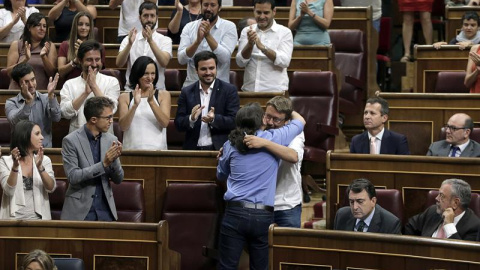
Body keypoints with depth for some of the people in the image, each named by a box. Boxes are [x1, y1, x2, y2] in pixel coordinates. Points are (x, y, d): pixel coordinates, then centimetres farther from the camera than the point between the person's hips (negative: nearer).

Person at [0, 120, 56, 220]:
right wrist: (15, 166, -19)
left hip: (38, 217, 1)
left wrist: (40, 167, -17)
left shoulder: (45, 160, 11)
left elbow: (51, 188, -3)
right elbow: (9, 190, -8)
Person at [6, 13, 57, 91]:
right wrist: (25, 59, -13)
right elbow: (9, 72, 2)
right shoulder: (16, 45, 9)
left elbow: (52, 74, 4)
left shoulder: (50, 46, 11)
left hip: (41, 92, 1)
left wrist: (44, 57, -12)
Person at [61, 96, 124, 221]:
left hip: (105, 210, 4)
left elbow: (118, 179, 8)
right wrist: (103, 164, -21)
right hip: (80, 211, -4)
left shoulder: (111, 140, 5)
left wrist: (114, 160, -13)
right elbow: (72, 177, -15)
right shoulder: (71, 141, -8)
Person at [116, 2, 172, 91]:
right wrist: (129, 44, -20)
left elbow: (164, 63, -14)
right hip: (132, 90, 1)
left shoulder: (165, 40, 4)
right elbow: (119, 64, -5)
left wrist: (151, 41, -24)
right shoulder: (129, 39, 9)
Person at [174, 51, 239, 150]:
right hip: (193, 149, 2)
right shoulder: (187, 92, 10)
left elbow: (234, 121, -2)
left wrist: (214, 119, -18)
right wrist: (191, 119, -12)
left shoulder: (229, 90, 5)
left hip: (220, 149, -2)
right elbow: (178, 125, 7)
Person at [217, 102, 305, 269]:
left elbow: (221, 175, 25)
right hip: (263, 216, -1)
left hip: (235, 212, 1)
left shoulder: (231, 144, 8)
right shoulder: (274, 138, 2)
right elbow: (300, 121, 22)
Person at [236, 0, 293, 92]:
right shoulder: (246, 31, 9)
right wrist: (250, 44, -17)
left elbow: (285, 61, -12)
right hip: (249, 89, 2)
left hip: (275, 90, -2)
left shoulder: (284, 32, 1)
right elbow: (241, 62, 1)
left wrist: (263, 47, -24)